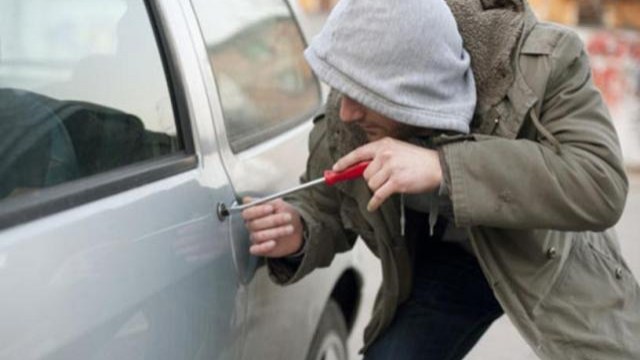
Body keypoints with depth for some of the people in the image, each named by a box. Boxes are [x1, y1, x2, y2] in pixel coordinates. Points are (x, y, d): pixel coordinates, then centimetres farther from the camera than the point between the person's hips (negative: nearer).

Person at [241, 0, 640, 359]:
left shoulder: (545, 61, -32)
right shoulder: (345, 117, -22)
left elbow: (602, 185, -42)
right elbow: (324, 207, -5)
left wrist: (443, 167, -49)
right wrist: (297, 234, -32)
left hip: (553, 264, -2)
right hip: (442, 265, 2)